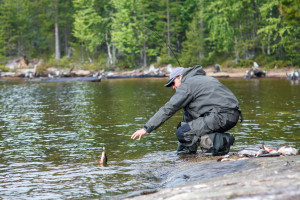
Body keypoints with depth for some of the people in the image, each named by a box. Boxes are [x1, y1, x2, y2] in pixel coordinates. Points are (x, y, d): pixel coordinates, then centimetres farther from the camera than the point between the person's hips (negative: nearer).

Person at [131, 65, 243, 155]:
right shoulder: (202, 79, 28)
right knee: (188, 111, 25)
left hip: (222, 116, -10)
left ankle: (222, 141, -13)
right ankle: (188, 149, 18)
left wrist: (146, 129, 0)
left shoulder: (187, 85, -1)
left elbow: (168, 110, -4)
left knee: (182, 133, -11)